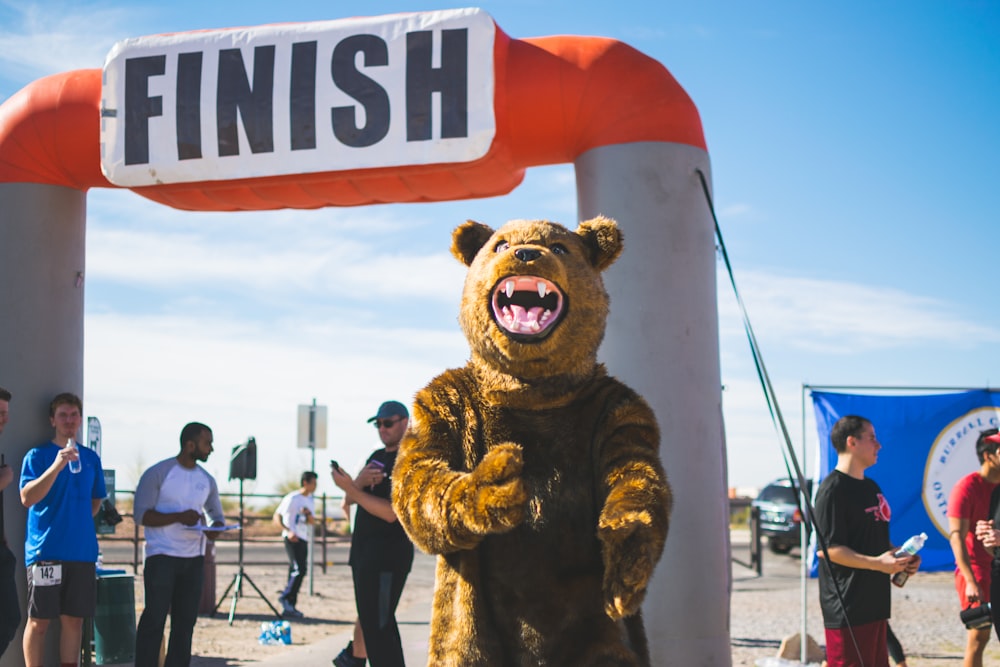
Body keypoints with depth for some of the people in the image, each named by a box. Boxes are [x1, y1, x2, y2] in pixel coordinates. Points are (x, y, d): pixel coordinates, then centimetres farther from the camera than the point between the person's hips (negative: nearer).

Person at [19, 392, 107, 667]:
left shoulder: (90, 458, 12)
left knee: (73, 619, 7)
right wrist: (57, 465, -25)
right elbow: (27, 498, -16)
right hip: (45, 550, -4)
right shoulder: (37, 455, -2)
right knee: (39, 621, -1)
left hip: (82, 551, 4)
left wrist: (77, 521, 8)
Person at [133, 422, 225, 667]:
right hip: (162, 557, -6)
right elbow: (141, 515, -10)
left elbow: (216, 514, 22)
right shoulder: (157, 474, -6)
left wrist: (215, 528, -3)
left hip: (194, 559, 6)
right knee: (154, 619, -5)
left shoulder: (207, 480, 11)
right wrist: (179, 517, -23)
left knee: (185, 621, 7)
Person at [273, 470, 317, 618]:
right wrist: (288, 531, -21)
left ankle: (289, 607, 9)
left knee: (295, 571, 6)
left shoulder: (310, 501, 15)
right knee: (300, 569, -17)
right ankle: (285, 598, -8)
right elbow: (277, 516, -9)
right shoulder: (292, 498, -8)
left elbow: (313, 522, 18)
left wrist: (309, 514, -5)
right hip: (292, 538, -8)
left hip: (303, 539, 8)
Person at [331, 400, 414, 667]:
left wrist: (351, 487, -23)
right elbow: (350, 500, 12)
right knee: (367, 615, 13)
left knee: (379, 624, -13)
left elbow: (391, 511, -22)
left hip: (389, 554, -9)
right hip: (364, 549, 9)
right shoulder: (376, 457, 16)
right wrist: (360, 482, -10)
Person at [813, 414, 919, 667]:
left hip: (875, 603, 10)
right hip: (847, 609, -10)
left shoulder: (871, 487, 17)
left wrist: (898, 557, 6)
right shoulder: (833, 490, -13)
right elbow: (827, 548, -19)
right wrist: (877, 563, -24)